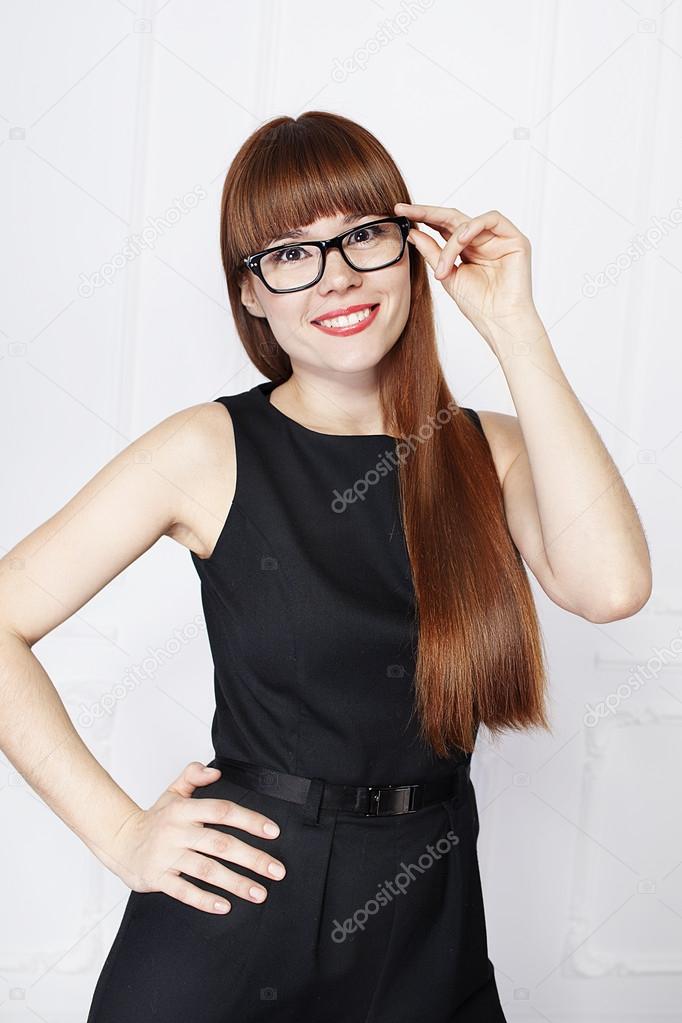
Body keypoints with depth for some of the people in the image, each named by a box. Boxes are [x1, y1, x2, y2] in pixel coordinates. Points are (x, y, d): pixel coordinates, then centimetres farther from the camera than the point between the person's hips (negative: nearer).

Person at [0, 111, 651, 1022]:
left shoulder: (491, 451, -1)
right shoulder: (211, 452, -9)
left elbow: (609, 587, -22)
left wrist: (515, 332, -18)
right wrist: (118, 832, -11)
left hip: (430, 928, 3)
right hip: (232, 917, -2)